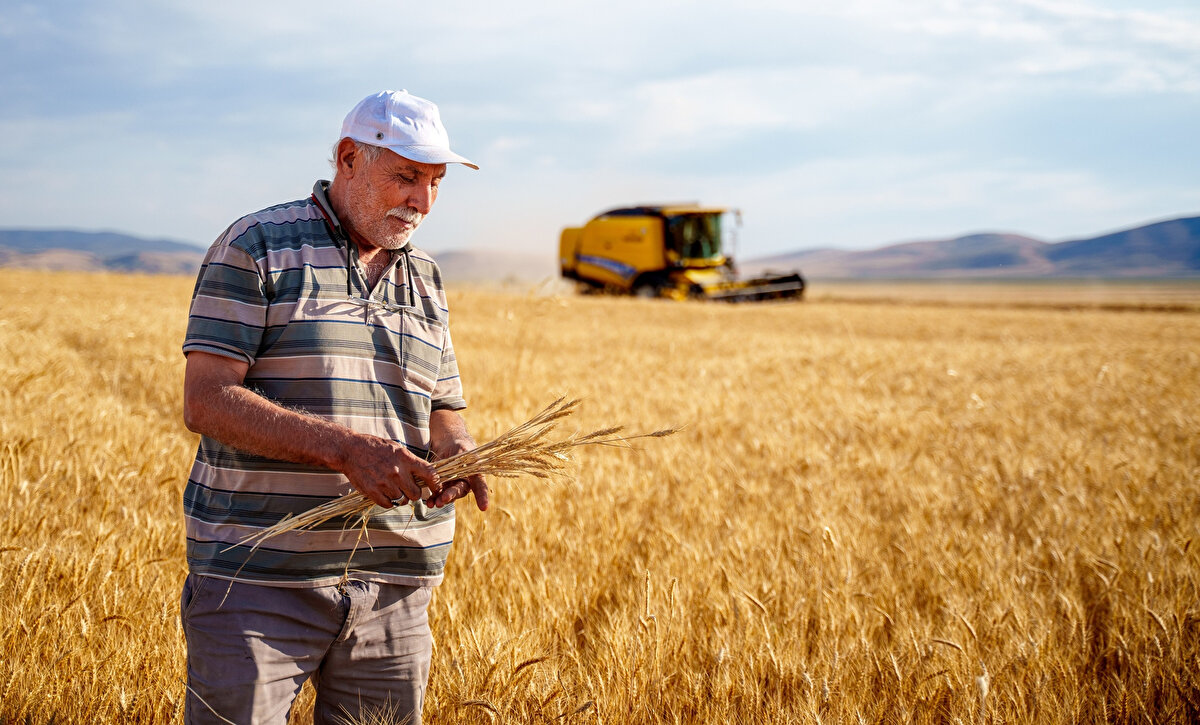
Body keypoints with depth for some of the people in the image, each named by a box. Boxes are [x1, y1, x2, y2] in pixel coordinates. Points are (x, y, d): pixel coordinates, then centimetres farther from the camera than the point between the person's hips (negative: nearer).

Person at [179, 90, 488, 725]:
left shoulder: (426, 281, 16)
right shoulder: (256, 249, -3)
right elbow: (206, 403, -11)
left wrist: (456, 453, -5)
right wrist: (346, 449, -22)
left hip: (393, 585, 5)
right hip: (259, 576, -5)